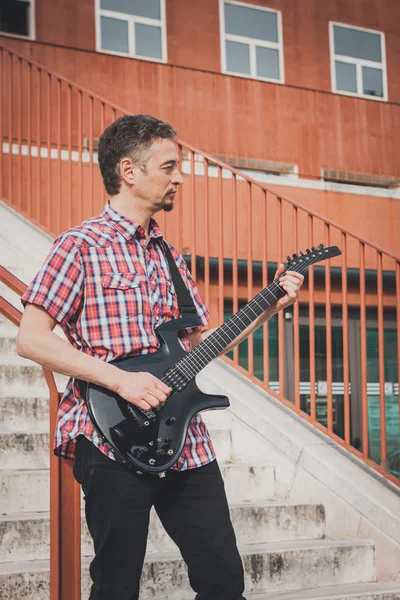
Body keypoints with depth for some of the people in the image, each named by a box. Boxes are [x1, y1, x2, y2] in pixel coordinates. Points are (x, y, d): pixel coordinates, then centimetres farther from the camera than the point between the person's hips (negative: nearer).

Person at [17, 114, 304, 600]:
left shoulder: (170, 258, 17)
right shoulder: (81, 246, -5)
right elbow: (30, 338, -12)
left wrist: (271, 306, 12)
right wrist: (120, 379, -18)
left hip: (186, 444, 7)